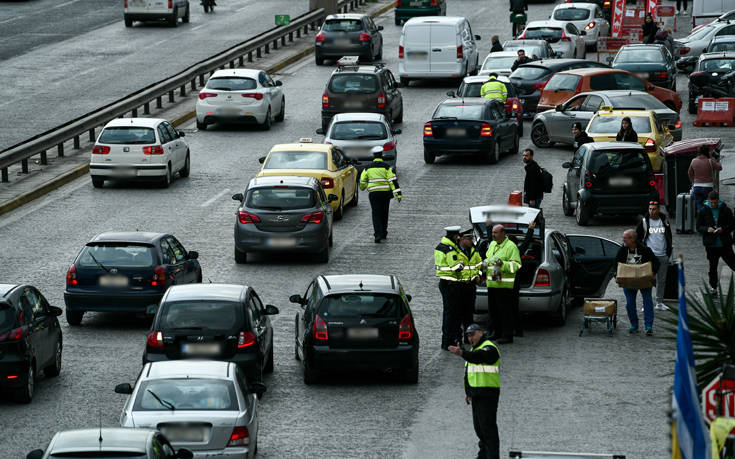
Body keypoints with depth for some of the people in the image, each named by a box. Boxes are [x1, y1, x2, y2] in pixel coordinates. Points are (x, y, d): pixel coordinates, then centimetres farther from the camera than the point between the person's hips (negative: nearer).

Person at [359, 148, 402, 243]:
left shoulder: (368, 168, 3)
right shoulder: (386, 167, -4)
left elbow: (362, 181, 13)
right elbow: (393, 180, -10)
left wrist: (362, 188, 37)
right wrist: (398, 194, -12)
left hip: (373, 193, 0)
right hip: (385, 192, 0)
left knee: (376, 215, -2)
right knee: (384, 214, 16)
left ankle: (378, 234, -18)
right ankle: (383, 234, 27)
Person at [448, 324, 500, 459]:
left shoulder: (489, 348, -13)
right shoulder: (475, 348, 20)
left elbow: (478, 357, -36)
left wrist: (462, 353, -52)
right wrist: (468, 391, 27)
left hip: (487, 395, -10)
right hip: (476, 395, 10)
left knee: (488, 427, -10)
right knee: (478, 427, 16)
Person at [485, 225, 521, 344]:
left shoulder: (511, 247, -9)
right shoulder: (492, 244, 16)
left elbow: (517, 266, -14)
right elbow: (488, 258, 32)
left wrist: (503, 264, -27)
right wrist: (486, 263, 9)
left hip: (505, 284, -8)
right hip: (492, 284, 8)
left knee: (505, 311, -6)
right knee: (493, 309, 13)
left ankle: (507, 335, -1)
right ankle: (497, 332, 25)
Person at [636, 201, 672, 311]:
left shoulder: (665, 221, 7)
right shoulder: (644, 221, -2)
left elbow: (669, 237, 17)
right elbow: (638, 238, 5)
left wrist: (668, 252, 12)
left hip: (663, 256, 3)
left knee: (661, 280, 10)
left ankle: (659, 302, 19)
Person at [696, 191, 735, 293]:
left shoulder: (725, 210, -1)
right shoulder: (704, 211, 1)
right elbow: (698, 227, 4)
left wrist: (724, 229, -16)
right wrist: (707, 229, -16)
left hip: (725, 243, -1)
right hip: (711, 245, 1)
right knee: (712, 266, 10)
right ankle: (713, 286, 24)